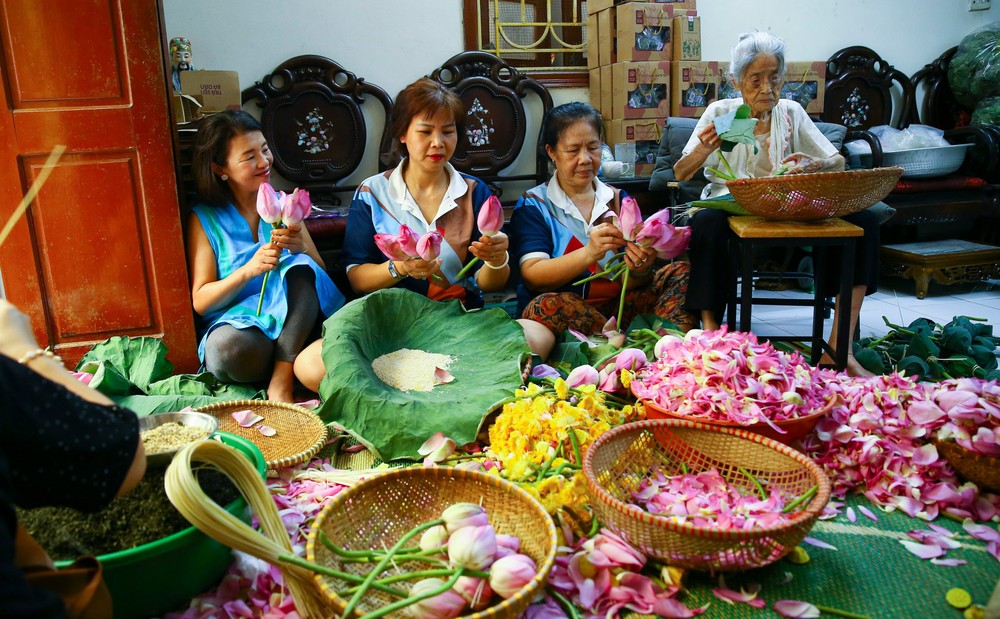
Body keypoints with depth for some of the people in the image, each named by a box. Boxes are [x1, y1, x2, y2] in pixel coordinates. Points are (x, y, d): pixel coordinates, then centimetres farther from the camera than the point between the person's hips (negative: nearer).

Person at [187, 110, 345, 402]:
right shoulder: (204, 219, 5)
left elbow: (322, 274, 10)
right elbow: (200, 302, -1)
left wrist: (301, 250, -14)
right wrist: (249, 270, -19)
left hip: (292, 326, 3)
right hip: (237, 325, -2)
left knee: (301, 269, -28)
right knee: (227, 346, -37)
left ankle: (281, 381, -28)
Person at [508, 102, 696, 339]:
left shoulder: (619, 199, 13)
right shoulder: (532, 206, 4)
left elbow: (631, 284, 5)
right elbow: (532, 277, -11)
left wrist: (640, 269, -20)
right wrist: (589, 253, -26)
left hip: (620, 305, 4)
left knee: (681, 272, -13)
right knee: (544, 306, -35)